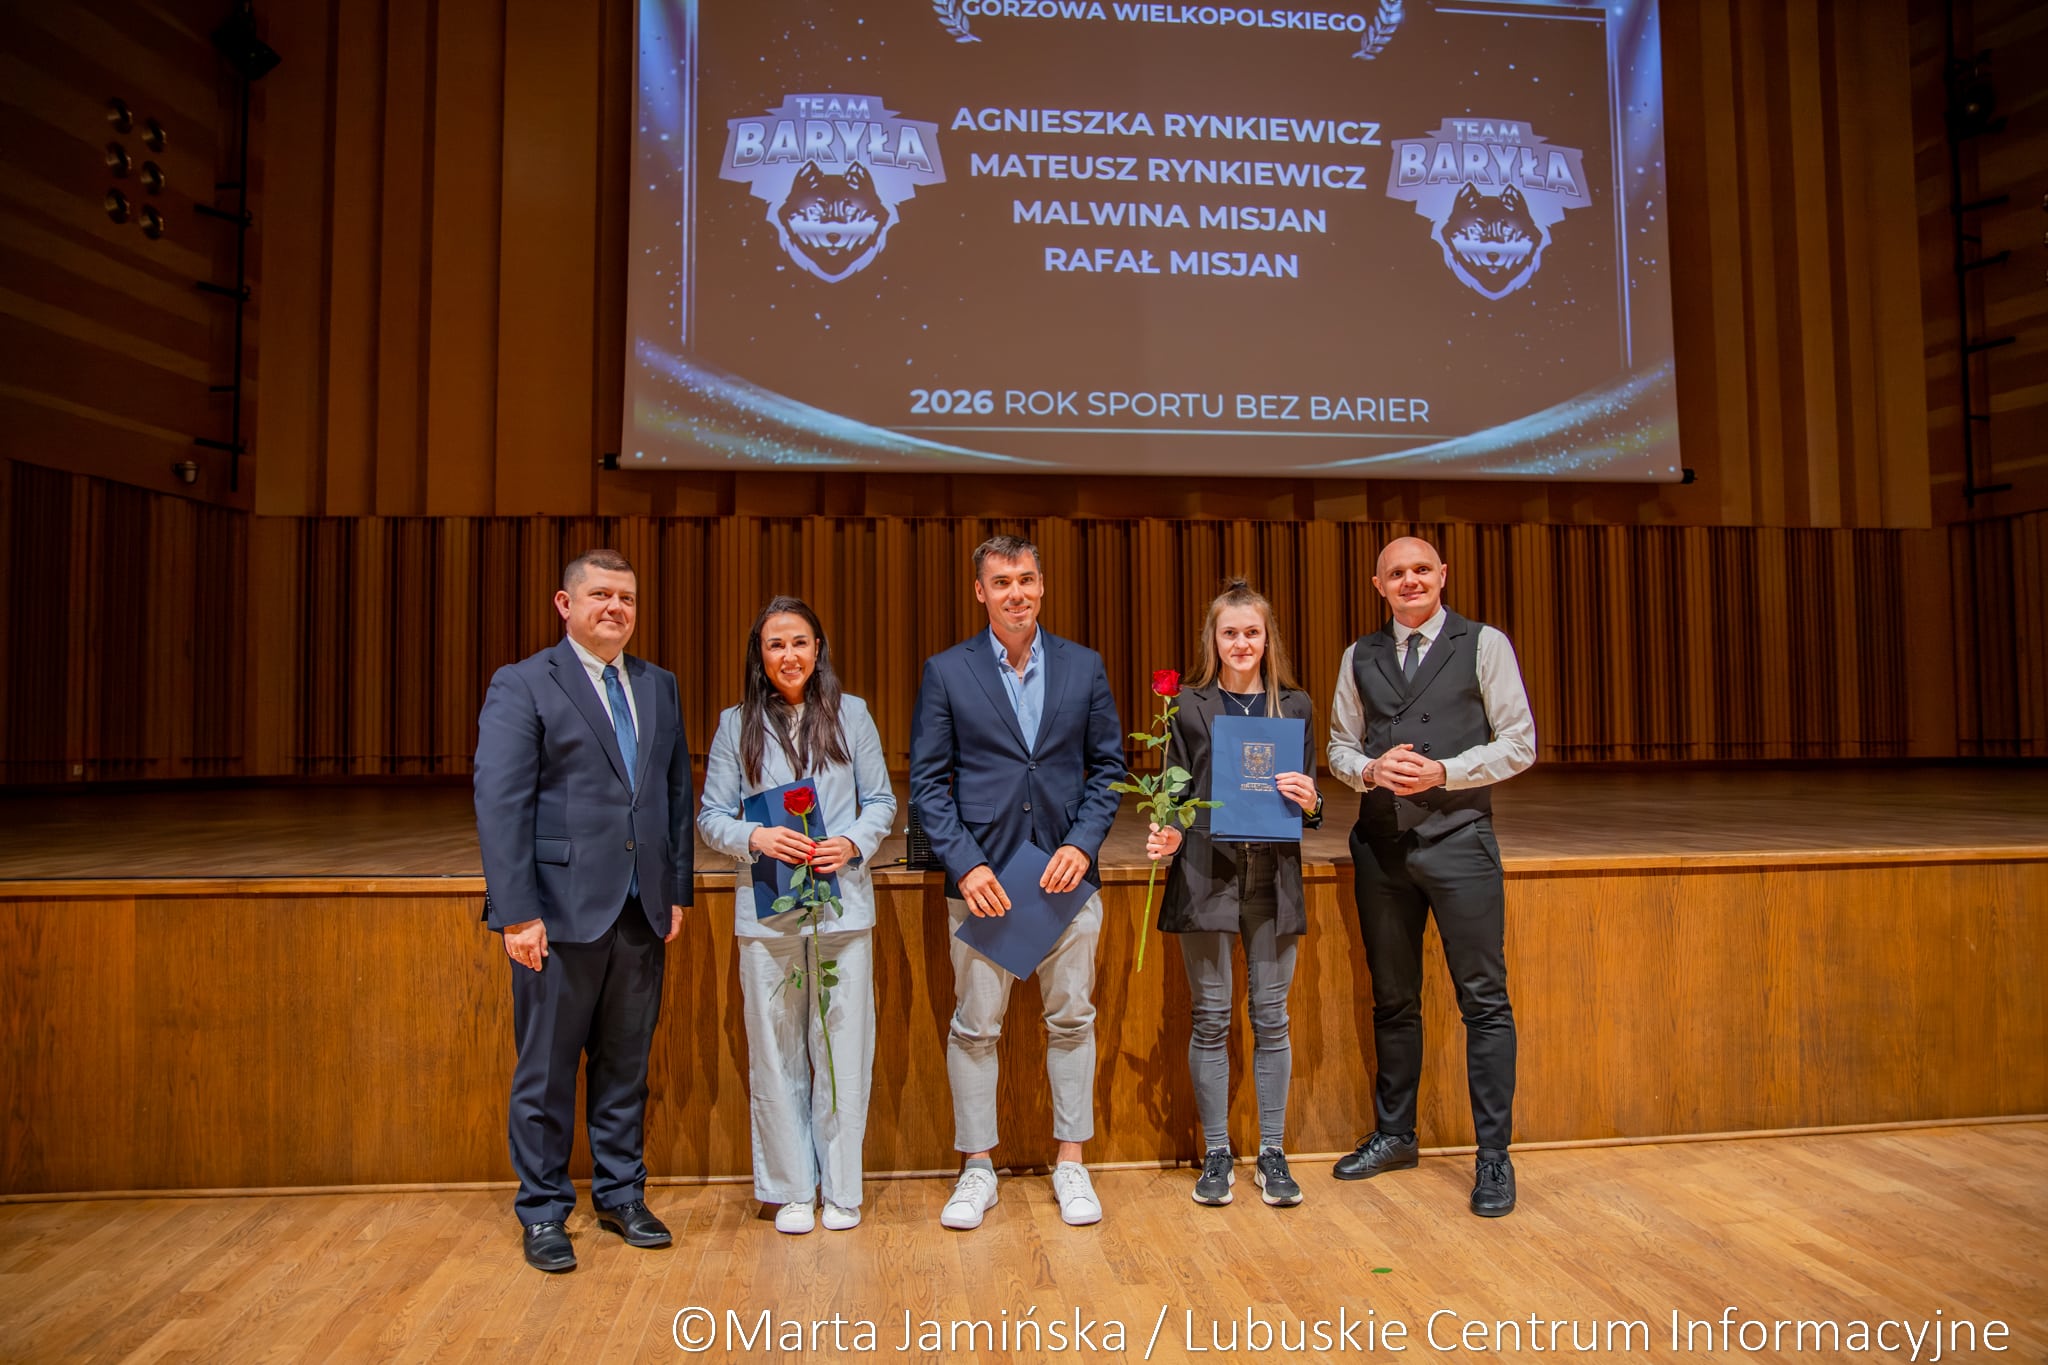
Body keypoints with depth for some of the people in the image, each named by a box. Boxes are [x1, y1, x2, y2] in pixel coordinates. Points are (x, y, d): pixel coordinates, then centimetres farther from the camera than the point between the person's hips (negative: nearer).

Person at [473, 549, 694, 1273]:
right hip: (562, 911, -5)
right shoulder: (522, 685, -4)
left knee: (626, 1063, 15)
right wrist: (517, 913, -16)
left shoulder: (660, 686, 12)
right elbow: (499, 804, -10)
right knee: (546, 1069, 7)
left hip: (642, 913, 5)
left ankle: (620, 1194, 30)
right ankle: (544, 1213, 23)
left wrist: (678, 889, 8)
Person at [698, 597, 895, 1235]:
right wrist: (756, 837, -13)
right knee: (776, 1052, 6)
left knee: (842, 1048, 4)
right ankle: (791, 1190, 21)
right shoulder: (737, 724, 6)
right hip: (767, 912, 0)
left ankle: (841, 1188, 18)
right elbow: (712, 815, 6)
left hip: (843, 904, 0)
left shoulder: (851, 714, 6)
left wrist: (853, 843, -10)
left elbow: (881, 801, 8)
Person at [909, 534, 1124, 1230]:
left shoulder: (1084, 667, 6)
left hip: (1067, 873, 2)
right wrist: (965, 864, -10)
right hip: (981, 877, -1)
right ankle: (977, 1169, 22)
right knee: (974, 1027, 6)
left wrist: (1083, 842, -6)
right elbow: (927, 781, 0)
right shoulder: (946, 672, 1)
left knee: (1072, 1021, 9)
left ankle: (1071, 1164, 24)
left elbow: (1108, 767, 8)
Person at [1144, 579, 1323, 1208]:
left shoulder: (1295, 706, 8)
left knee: (1271, 1019, 7)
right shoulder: (1188, 706, 3)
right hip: (1205, 874, -1)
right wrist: (1167, 834, -15)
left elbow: (1311, 805, 10)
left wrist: (1307, 801, -12)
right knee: (1210, 1019, 5)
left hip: (1273, 877, 2)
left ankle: (1272, 1154, 20)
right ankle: (1216, 1155, 18)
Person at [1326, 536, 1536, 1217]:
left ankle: (1493, 1155, 11)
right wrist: (1371, 769, -7)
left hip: (1458, 836, -3)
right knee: (1392, 998, 14)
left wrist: (1442, 771, -14)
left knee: (1484, 1000, -1)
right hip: (1381, 843, 4)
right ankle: (1394, 1135, 28)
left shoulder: (1484, 645, 1)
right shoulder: (1359, 657, 11)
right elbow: (1340, 746, 14)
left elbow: (1520, 744, -2)